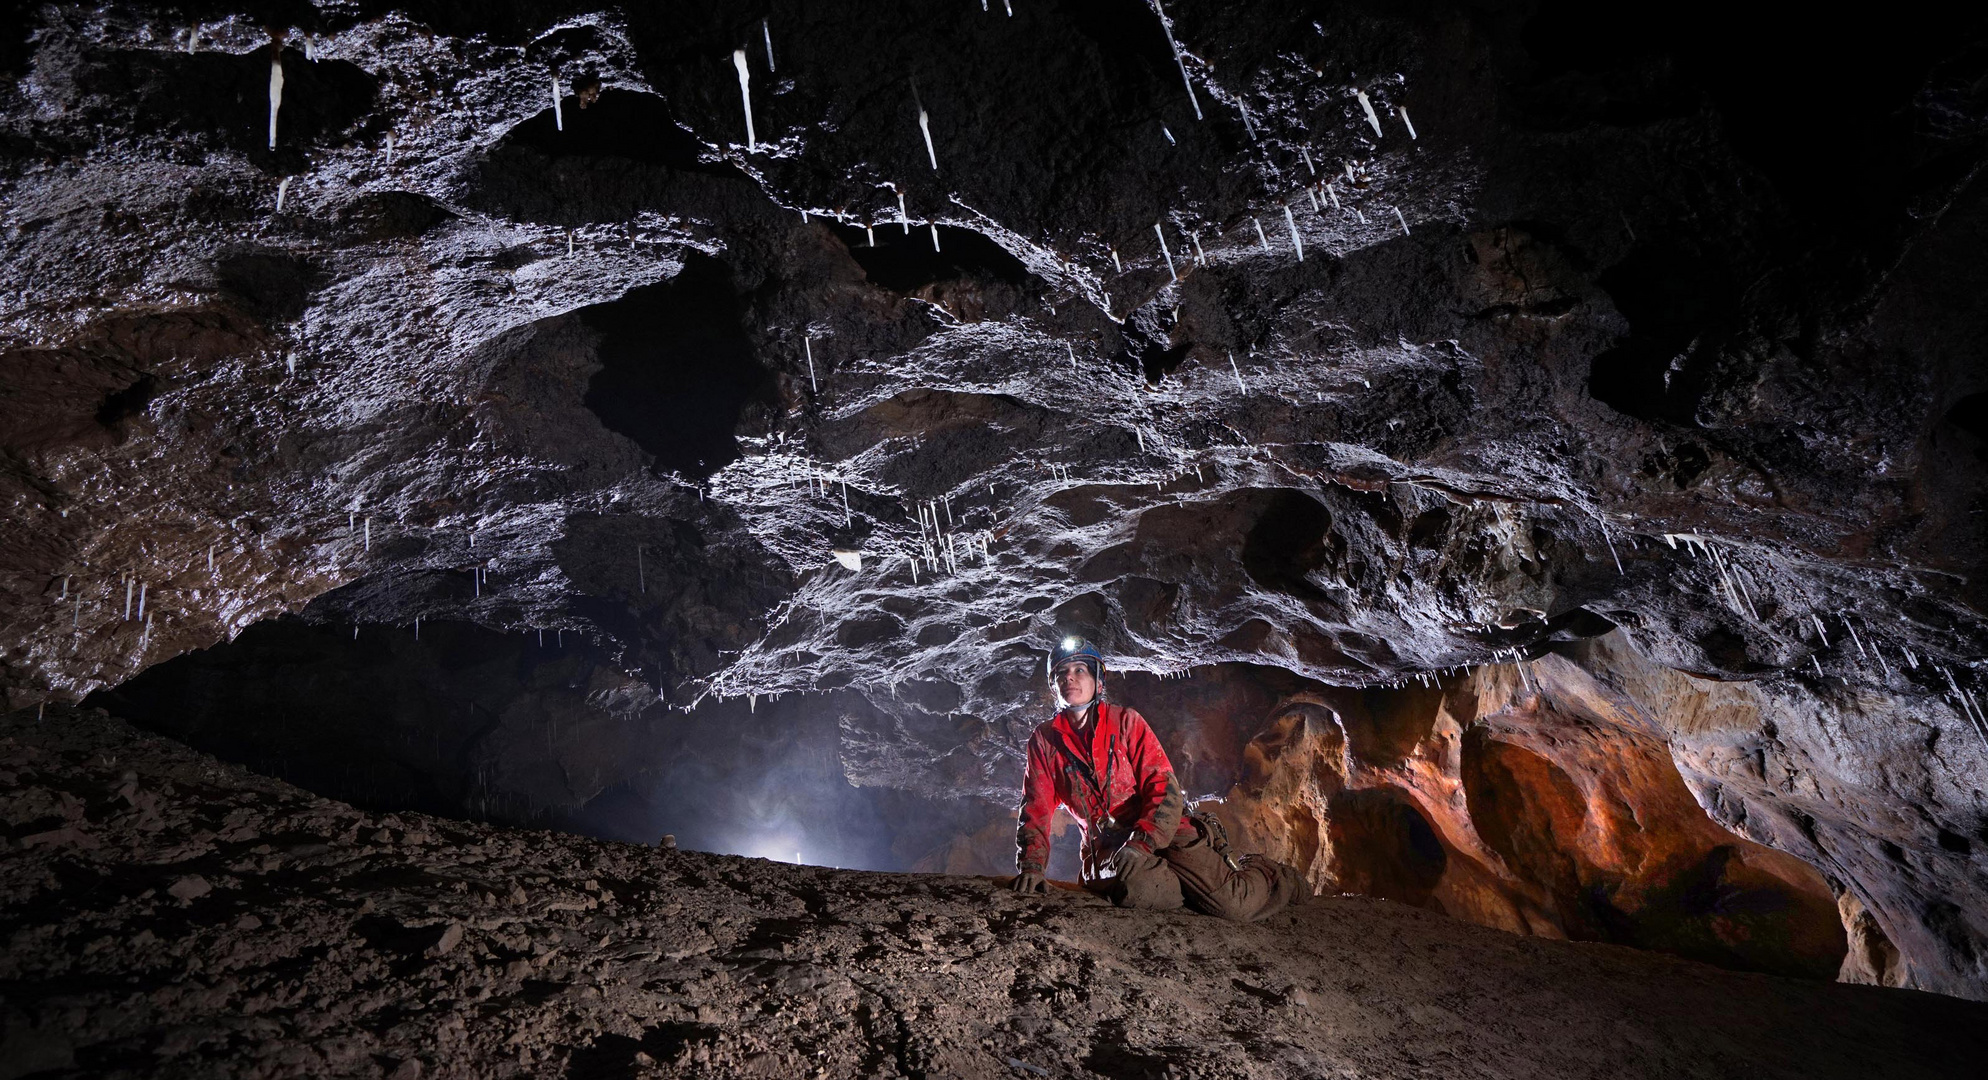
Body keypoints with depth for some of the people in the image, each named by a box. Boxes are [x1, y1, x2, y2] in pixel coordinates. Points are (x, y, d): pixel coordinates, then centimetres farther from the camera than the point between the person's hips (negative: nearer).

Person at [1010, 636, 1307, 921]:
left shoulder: (1125, 720, 1)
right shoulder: (1044, 739, 6)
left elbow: (1164, 787, -7)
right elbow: (1036, 809, 5)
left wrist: (1141, 843, -22)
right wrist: (1031, 865, -12)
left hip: (1162, 832, -1)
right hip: (1106, 844, 1)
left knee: (1234, 903, -20)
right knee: (1141, 888, -35)